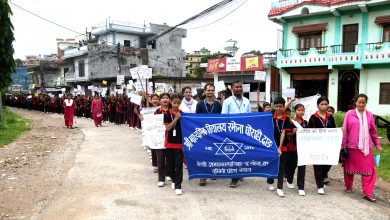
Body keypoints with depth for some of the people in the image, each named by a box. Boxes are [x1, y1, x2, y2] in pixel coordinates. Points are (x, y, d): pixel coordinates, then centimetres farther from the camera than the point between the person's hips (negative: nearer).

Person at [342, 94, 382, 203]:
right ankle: (348, 186, 32)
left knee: (368, 170, -2)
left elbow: (373, 131, 13)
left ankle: (367, 193, 5)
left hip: (366, 147, 2)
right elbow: (345, 130, -1)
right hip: (351, 146, -2)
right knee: (350, 168, 12)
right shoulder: (349, 114, -2)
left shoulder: (369, 115, 6)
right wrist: (343, 145, -2)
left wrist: (377, 145, 15)